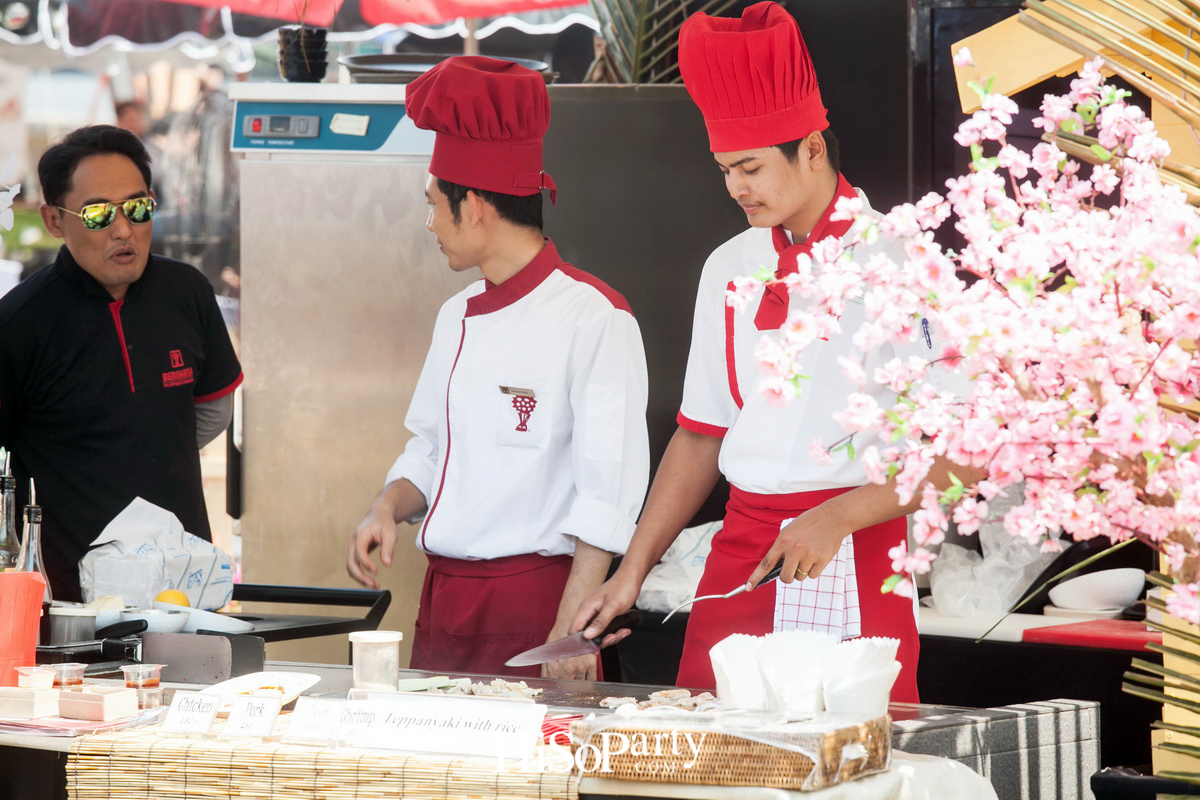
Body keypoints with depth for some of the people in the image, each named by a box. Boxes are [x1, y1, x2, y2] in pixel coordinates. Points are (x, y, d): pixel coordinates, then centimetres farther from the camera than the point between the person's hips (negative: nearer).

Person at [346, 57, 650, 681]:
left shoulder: (594, 318, -11)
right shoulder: (457, 318, 13)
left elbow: (610, 490, -14)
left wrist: (572, 630, -19)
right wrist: (387, 508, 1)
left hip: (533, 601, -7)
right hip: (443, 600, 7)